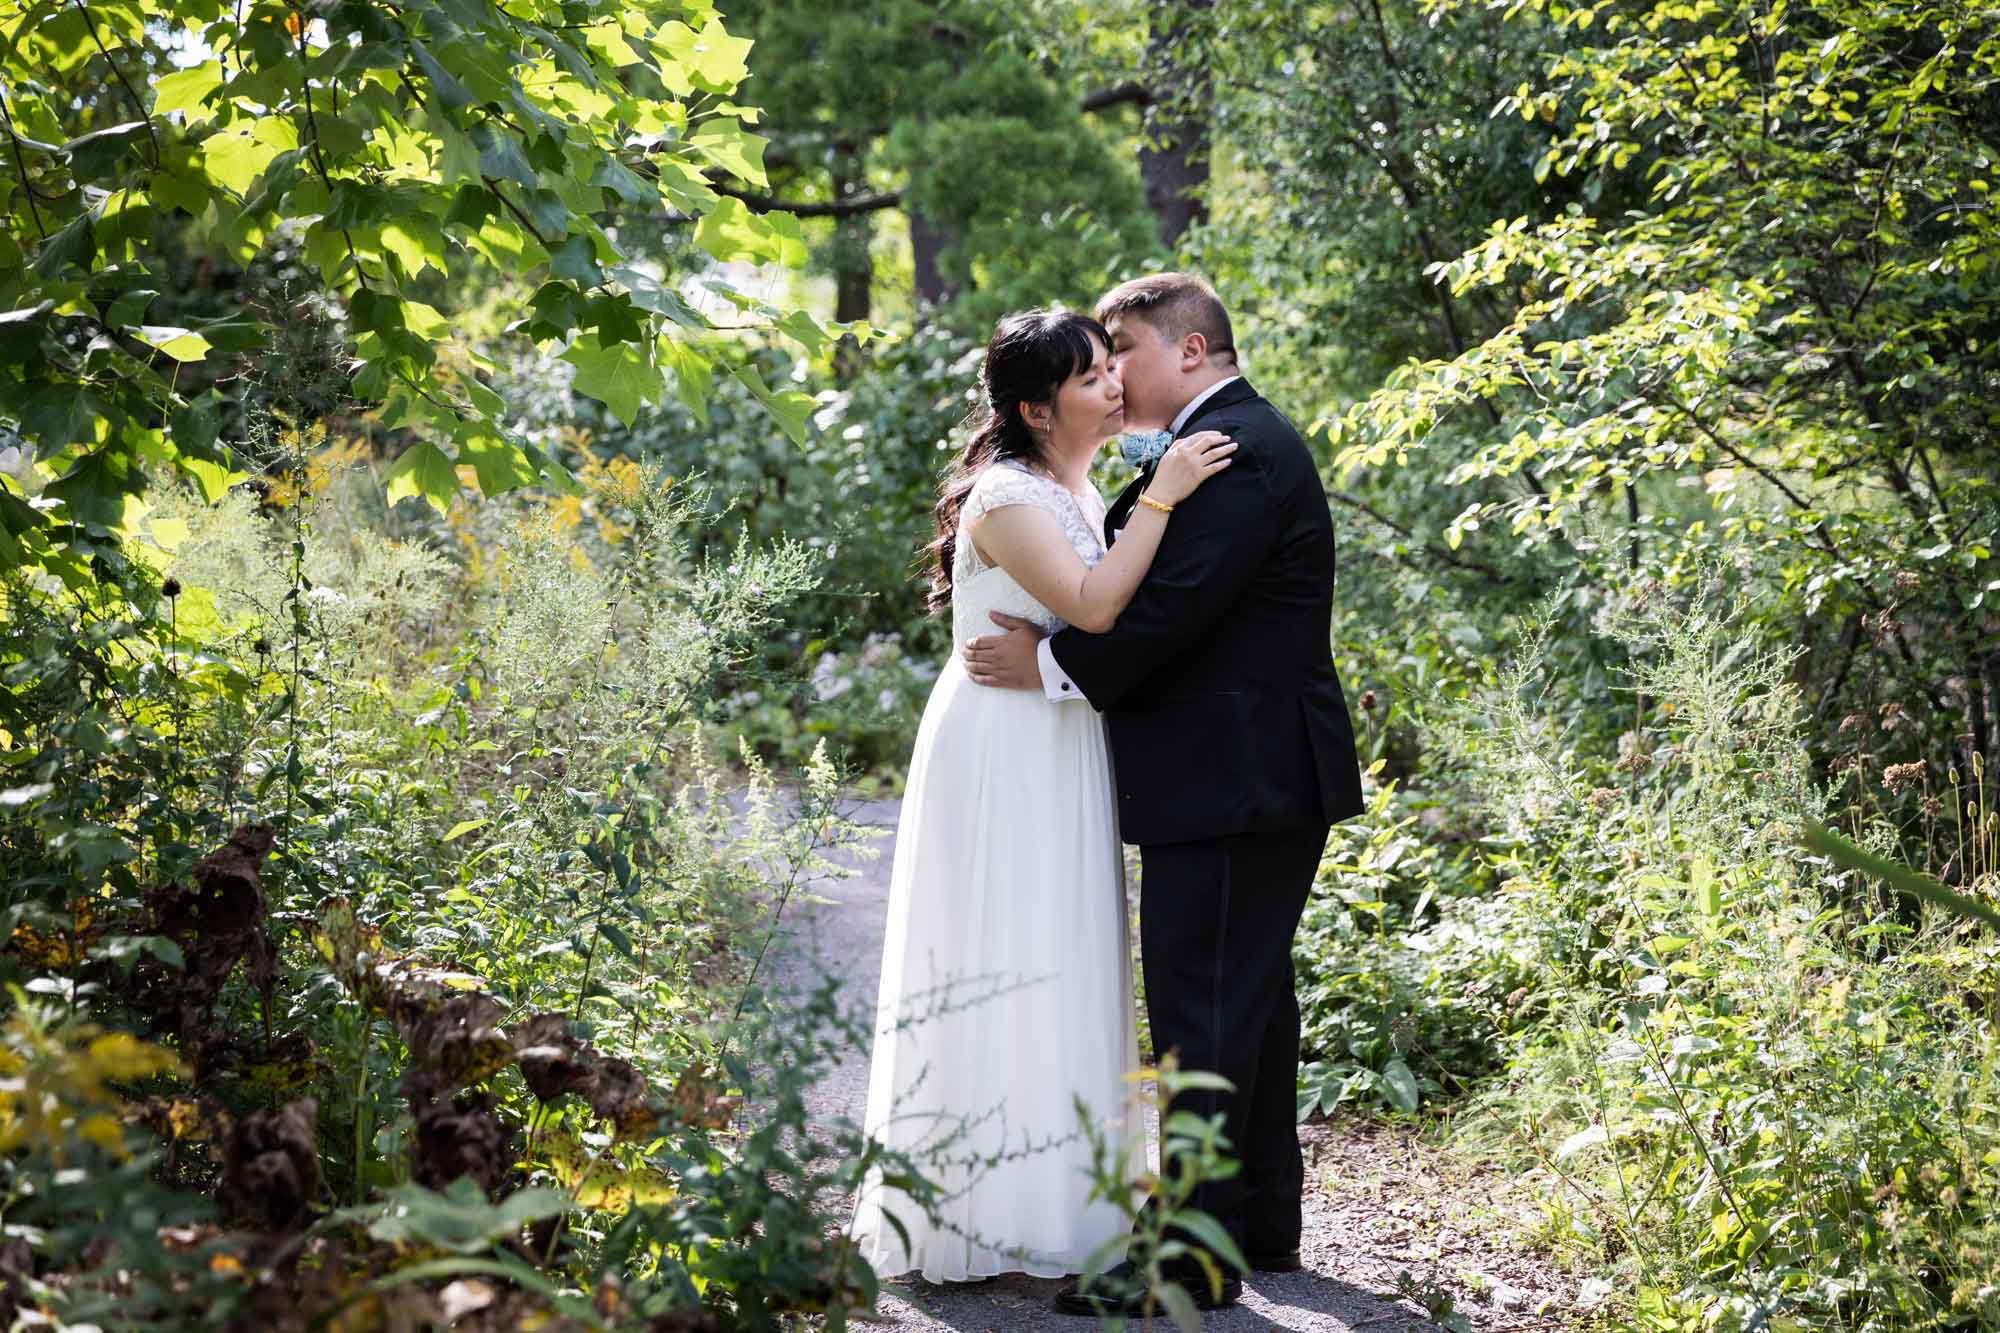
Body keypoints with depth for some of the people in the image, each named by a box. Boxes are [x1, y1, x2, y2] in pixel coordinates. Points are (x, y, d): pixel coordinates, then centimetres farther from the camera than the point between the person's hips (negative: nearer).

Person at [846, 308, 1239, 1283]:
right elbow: (1092, 607, -27)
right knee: (1005, 970, -4)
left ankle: (1056, 1196, 24)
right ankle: (992, 1219, 4)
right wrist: (1160, 498, -25)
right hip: (1002, 755, -9)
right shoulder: (1007, 497, -17)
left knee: (1061, 968, 14)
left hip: (1062, 754, 9)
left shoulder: (1084, 493, 12)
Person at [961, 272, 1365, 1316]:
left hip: (1229, 787, -11)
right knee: (1251, 997, 17)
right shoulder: (1242, 441, 19)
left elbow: (1168, 608, -22)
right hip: (1261, 779, 11)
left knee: (1204, 1008, -8)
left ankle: (1196, 1256, -4)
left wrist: (1052, 667, -11)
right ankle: (1263, 1220, 27)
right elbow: (1151, 586, 15)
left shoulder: (1231, 451, -16)